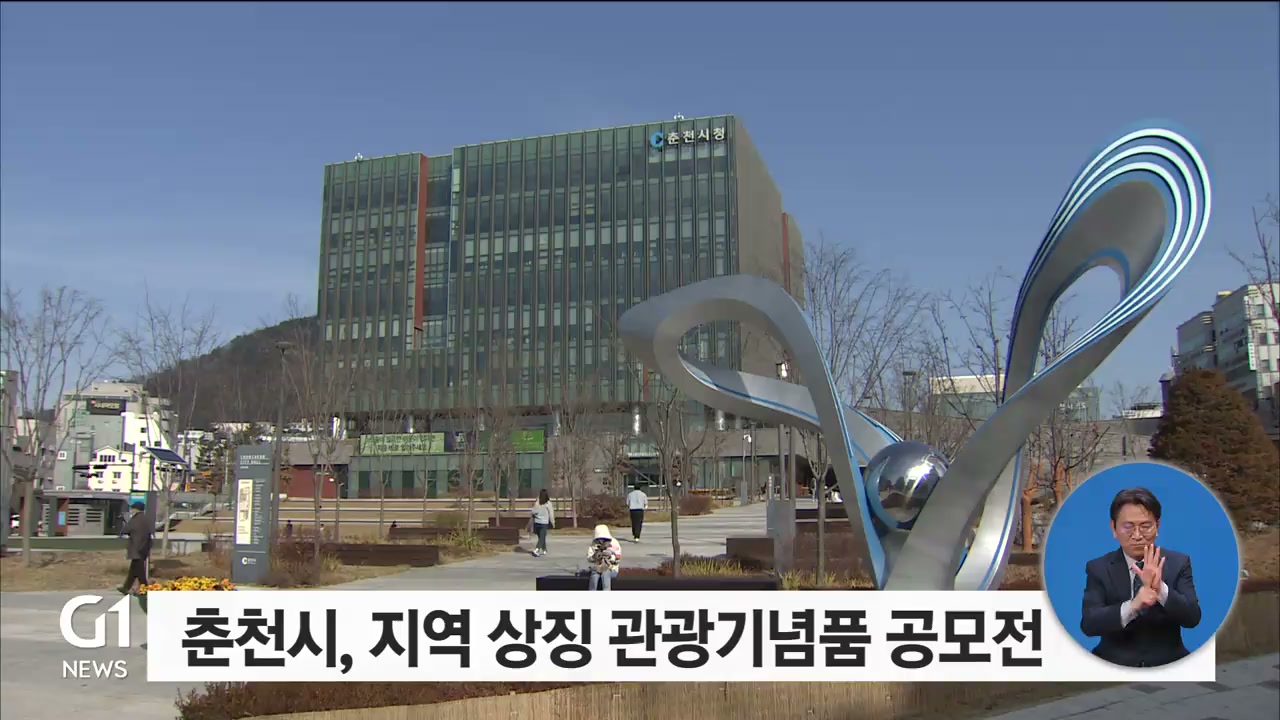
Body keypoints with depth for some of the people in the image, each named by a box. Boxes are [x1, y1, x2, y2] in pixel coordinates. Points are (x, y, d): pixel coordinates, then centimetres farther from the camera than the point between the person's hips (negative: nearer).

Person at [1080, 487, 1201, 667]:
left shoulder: (1178, 563, 3)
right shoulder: (1098, 568, 0)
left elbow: (1192, 618, -6)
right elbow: (1088, 623, -11)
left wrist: (1161, 589, -23)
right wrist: (1132, 606, -27)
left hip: (1167, 665, 1)